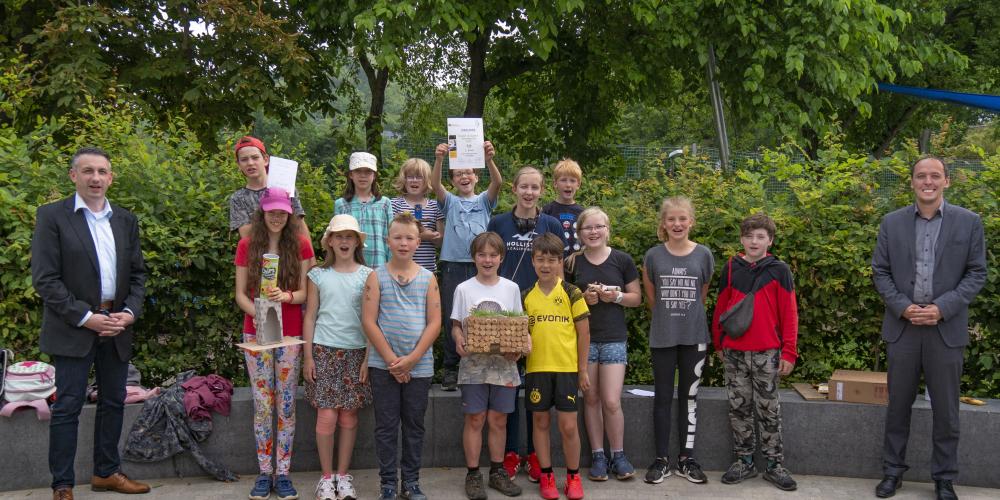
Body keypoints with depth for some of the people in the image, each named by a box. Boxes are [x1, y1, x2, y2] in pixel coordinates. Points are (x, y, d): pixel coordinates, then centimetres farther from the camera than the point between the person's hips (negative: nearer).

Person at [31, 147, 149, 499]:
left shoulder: (126, 220, 9)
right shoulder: (52, 216, -5)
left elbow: (137, 273, 12)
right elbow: (44, 278, -10)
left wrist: (130, 312, -4)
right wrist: (85, 317, -15)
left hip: (117, 327, 5)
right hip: (73, 328, -5)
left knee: (113, 402, 12)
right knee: (68, 406, -1)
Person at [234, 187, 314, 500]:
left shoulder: (300, 245, 0)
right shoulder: (247, 245, 3)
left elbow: (306, 291, 0)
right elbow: (240, 294, 2)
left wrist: (287, 296, -21)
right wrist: (257, 311, -17)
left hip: (290, 334, 0)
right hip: (256, 332, 1)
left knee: (286, 404, 3)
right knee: (262, 404, 3)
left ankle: (283, 473, 11)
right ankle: (264, 473, 13)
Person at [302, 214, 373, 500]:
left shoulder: (367, 276, 3)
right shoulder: (318, 275, 4)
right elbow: (310, 317, 5)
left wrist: (368, 358, -3)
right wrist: (307, 356, 0)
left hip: (355, 352, 1)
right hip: (324, 350, 0)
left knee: (348, 417, 5)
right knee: (326, 417, -5)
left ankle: (343, 476, 18)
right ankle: (326, 477, 11)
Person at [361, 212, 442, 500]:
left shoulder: (428, 279, 3)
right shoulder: (377, 277, 0)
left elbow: (434, 323, -2)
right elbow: (368, 321, -5)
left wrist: (412, 358, -11)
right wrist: (391, 360, -11)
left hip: (419, 365, 1)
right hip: (383, 364, -1)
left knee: (414, 425, 9)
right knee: (386, 426, 5)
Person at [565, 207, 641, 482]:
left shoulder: (622, 260, 0)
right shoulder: (572, 263, 1)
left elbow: (636, 297, 6)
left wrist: (616, 296, -13)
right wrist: (584, 298, -11)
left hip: (614, 339, -1)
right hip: (582, 338, 1)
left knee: (611, 401, -6)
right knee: (591, 398, 7)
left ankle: (618, 454, 13)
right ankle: (598, 455, 19)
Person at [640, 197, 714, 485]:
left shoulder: (704, 255, -1)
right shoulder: (653, 256, -2)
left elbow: (702, 296, 11)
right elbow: (650, 298, 8)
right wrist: (668, 318, 11)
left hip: (694, 337, 0)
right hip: (662, 337, 0)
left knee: (689, 397, 8)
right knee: (663, 398, 5)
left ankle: (687, 458, 18)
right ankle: (661, 459, 13)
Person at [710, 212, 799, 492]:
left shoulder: (779, 270, -2)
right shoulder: (731, 269, 4)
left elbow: (789, 314, -3)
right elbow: (720, 308, 10)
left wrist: (788, 352, -7)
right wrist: (718, 344, 10)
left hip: (767, 353, -2)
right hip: (734, 353, 2)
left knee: (768, 411, 6)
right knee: (739, 408, 8)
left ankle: (775, 465, 14)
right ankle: (743, 461, 19)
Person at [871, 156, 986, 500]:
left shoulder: (969, 222, 0)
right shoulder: (892, 222, 3)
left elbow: (976, 273, -1)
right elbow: (880, 272, 4)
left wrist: (942, 308, -13)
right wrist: (902, 307, -11)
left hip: (946, 328, -1)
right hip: (902, 326, 1)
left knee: (946, 410, 7)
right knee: (898, 405, 10)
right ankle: (892, 471, 22)